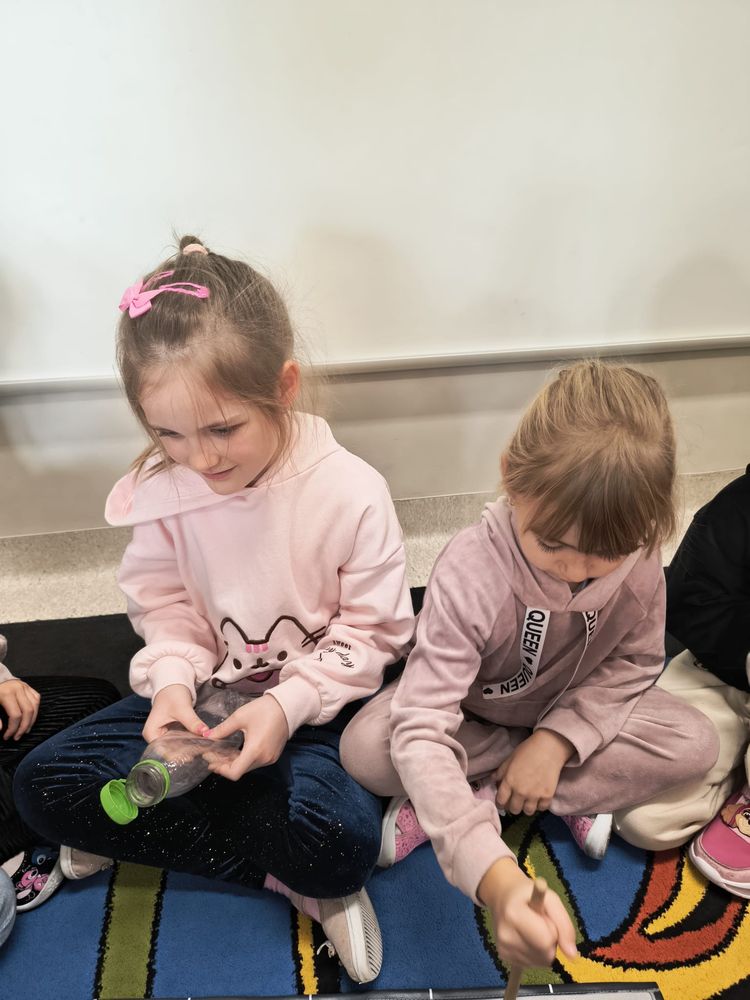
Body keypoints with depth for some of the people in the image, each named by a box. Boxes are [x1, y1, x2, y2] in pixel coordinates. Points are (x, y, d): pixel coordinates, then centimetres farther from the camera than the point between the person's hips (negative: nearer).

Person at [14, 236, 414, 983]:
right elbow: (163, 605, 0)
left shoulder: (352, 492, -22)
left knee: (337, 839, -31)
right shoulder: (162, 489, -12)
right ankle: (288, 875, -8)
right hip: (207, 693, 5)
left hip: (316, 705, -4)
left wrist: (288, 705, -25)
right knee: (44, 784, -9)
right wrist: (173, 680, -19)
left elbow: (372, 632, -13)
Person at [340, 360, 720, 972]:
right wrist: (494, 876, -56)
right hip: (471, 712, -2)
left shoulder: (638, 556, -25)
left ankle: (482, 796, -15)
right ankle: (577, 793, -12)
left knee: (694, 744, -19)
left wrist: (557, 739, -24)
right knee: (364, 749, -29)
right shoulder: (470, 573, -38)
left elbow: (636, 661, -9)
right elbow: (421, 733, -43)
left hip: (574, 710, 3)